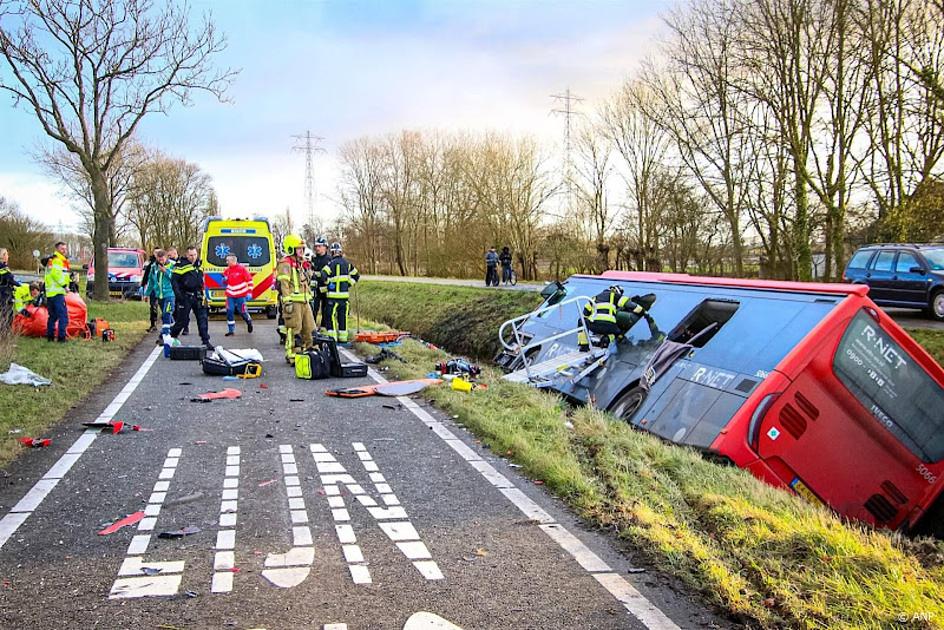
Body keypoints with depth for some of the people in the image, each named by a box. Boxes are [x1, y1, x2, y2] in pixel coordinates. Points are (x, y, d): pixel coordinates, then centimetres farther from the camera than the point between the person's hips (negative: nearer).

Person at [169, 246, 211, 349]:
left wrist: (203, 293, 20)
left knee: (203, 318, 0)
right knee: (182, 319, 1)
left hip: (197, 297, 6)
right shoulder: (181, 265, -8)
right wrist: (177, 293, -19)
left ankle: (206, 341, 4)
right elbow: (174, 280, -11)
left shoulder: (198, 264, 13)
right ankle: (171, 336, 22)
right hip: (185, 297, -6)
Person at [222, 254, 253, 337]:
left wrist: (249, 292, -11)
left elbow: (250, 280, -7)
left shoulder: (242, 269, -11)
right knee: (229, 311, -4)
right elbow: (225, 282, 20)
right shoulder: (227, 270, 4)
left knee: (242, 311, 3)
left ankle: (249, 321, 35)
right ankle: (231, 330, 4)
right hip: (230, 295, 4)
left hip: (241, 295, -4)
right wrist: (224, 280, -6)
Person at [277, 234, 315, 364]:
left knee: (308, 328, 13)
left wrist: (309, 299, 23)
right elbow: (284, 285, -16)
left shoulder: (301, 264, 20)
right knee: (293, 330, -5)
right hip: (293, 302, -9)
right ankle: (291, 355, 2)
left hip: (304, 301, 9)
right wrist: (287, 302, -22)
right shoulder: (285, 264, -9)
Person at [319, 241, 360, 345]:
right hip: (345, 294, 5)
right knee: (343, 316, 10)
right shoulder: (347, 263, 8)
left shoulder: (331, 264, -9)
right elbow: (356, 275, 15)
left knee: (331, 316, 0)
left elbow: (322, 275, -19)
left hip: (333, 294, -5)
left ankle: (332, 336, -4)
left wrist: (327, 283, -3)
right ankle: (343, 337, 13)